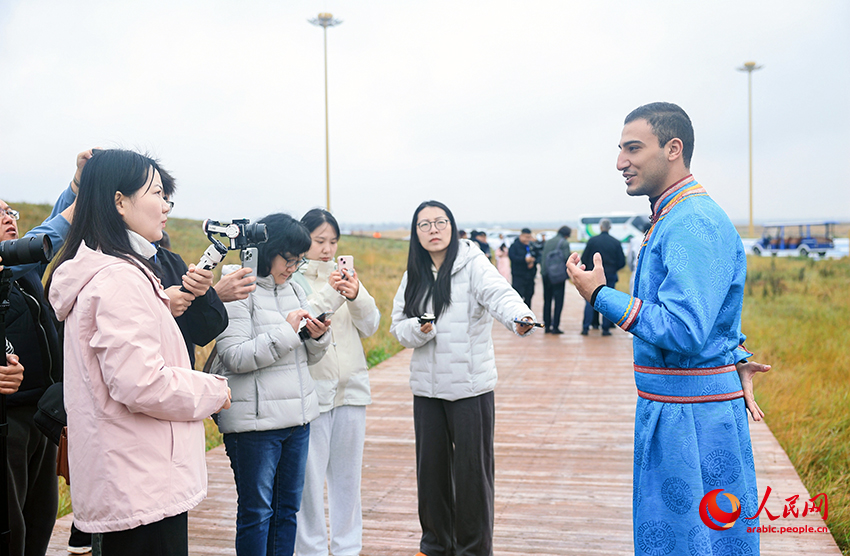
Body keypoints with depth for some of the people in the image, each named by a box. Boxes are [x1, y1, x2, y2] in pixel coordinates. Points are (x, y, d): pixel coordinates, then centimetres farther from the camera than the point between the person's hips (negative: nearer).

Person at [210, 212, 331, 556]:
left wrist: (317, 337, -4)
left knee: (288, 508, 15)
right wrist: (285, 332, -18)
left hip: (297, 417, 7)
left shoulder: (294, 290, 12)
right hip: (255, 421, -7)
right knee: (256, 511, 4)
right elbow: (234, 357, -17)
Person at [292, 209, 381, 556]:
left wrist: (356, 296, -15)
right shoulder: (292, 280, -3)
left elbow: (370, 326, 3)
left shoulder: (346, 276, 11)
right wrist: (328, 295, -22)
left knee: (348, 474, 12)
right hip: (311, 390, -4)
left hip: (351, 389, 5)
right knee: (310, 477, -2)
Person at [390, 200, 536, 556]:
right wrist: (418, 330, -14)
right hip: (427, 388, 4)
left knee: (472, 468, 2)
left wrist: (518, 317, -48)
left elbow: (498, 294, -27)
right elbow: (398, 327, 8)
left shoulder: (472, 264, -8)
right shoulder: (414, 275, 7)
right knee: (430, 466, 13)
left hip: (471, 386, -4)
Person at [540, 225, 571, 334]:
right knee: (558, 301, -2)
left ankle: (547, 326, 13)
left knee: (547, 301, 11)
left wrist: (543, 271, 15)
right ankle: (555, 326, -7)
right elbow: (567, 259, -10)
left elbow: (542, 257, 12)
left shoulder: (547, 242, 13)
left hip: (546, 275, 6)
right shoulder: (564, 243, -6)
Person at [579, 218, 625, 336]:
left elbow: (584, 258, -4)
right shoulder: (616, 242, -1)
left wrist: (588, 269, 15)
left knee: (590, 301, 4)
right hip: (610, 275, 1)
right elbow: (622, 262, 1)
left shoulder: (592, 240, -5)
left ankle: (585, 328, 1)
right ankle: (606, 328, 7)